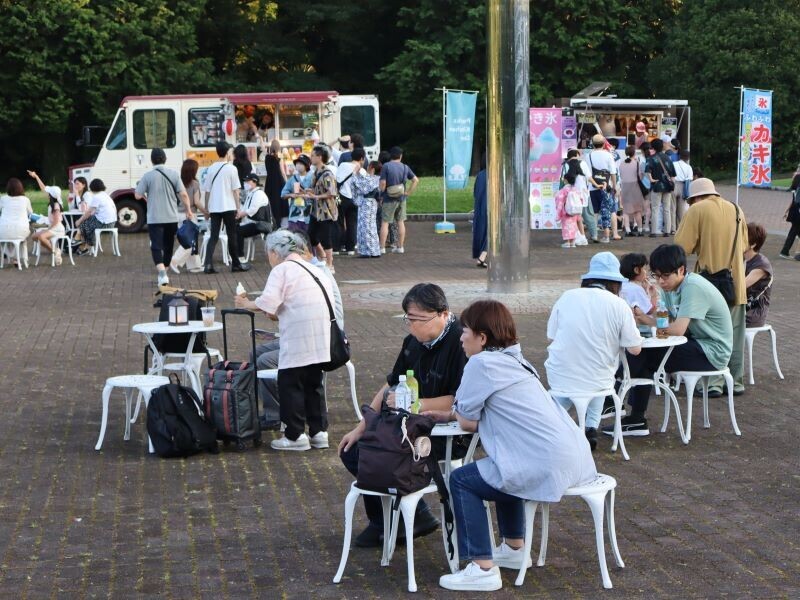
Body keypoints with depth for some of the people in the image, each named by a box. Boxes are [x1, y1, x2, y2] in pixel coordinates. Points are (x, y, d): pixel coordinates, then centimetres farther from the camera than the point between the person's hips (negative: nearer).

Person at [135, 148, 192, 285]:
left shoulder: (148, 176, -7)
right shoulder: (173, 174, 0)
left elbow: (137, 195, -6)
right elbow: (183, 194, -3)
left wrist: (145, 195, 17)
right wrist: (188, 211, 10)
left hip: (154, 218, -3)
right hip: (171, 217, 3)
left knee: (156, 246, -5)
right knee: (168, 246, 17)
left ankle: (162, 273, -25)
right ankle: (164, 273, 28)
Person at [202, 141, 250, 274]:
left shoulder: (211, 169, 6)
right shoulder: (231, 168, -7)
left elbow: (207, 190, 8)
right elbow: (235, 190, -7)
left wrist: (207, 208, 16)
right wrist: (238, 207, 1)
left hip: (214, 207, 4)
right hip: (228, 207, -4)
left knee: (213, 236, 4)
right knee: (232, 235, 7)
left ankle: (208, 264, -9)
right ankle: (236, 264, 14)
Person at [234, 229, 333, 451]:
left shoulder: (281, 270, -3)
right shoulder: (314, 269, 21)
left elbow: (268, 301, -15)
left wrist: (246, 304, 4)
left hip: (297, 337, -8)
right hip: (320, 339, 8)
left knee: (290, 384, 2)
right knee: (314, 383, 16)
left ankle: (295, 435, 4)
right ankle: (318, 431, 18)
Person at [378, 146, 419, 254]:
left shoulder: (386, 167, -9)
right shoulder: (405, 167, 4)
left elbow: (383, 183, -14)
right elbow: (416, 180, 3)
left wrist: (382, 192, 2)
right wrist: (408, 192, 5)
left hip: (389, 199, -4)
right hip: (402, 198, 4)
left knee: (385, 223, 0)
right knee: (400, 222, 13)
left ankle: (382, 248, -3)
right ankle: (400, 247, 15)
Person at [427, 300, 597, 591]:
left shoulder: (482, 363, -8)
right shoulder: (513, 360, 19)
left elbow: (468, 423, -1)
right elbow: (486, 414, 26)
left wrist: (456, 414, 19)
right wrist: (450, 414, 25)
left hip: (548, 466, -9)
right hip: (574, 456, 9)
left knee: (461, 480, 2)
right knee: (502, 467, 34)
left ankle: (482, 568, -3)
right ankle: (514, 548, 38)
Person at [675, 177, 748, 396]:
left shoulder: (697, 210, -8)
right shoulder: (736, 210, 9)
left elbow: (682, 247, -13)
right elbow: (744, 245, 16)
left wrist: (700, 247, 6)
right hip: (735, 283, 5)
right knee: (735, 334, 12)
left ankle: (713, 383, 3)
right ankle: (737, 381, 16)